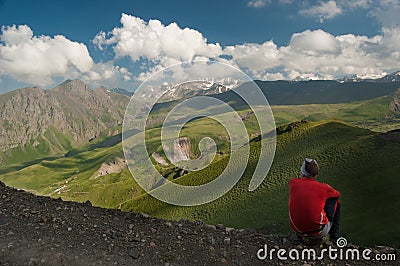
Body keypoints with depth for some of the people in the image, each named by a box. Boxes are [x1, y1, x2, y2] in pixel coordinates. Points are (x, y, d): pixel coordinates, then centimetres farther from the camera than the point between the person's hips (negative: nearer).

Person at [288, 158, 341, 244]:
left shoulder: (292, 183, -5)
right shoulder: (323, 187, -11)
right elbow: (338, 195, 13)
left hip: (297, 230, 3)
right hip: (319, 232, -3)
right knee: (336, 202, 17)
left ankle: (301, 237, 32)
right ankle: (334, 237, 21)